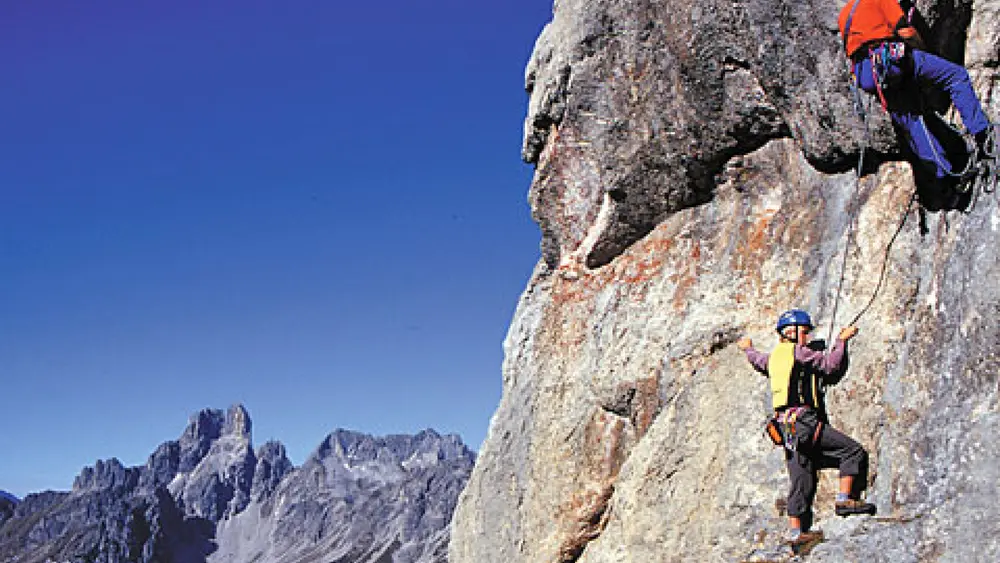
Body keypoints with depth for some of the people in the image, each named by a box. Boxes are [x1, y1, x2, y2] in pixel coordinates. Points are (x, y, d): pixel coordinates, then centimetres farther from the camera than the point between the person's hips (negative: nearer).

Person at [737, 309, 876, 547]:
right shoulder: (798, 352, -5)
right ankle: (845, 499, -11)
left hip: (787, 428, 9)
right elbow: (831, 365, -12)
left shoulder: (774, 356, 20)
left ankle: (796, 531, 8)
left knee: (802, 480, 10)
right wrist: (841, 340, 1)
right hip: (804, 421, -9)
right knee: (854, 451, -7)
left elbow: (758, 360, 43)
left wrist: (748, 349, 65)